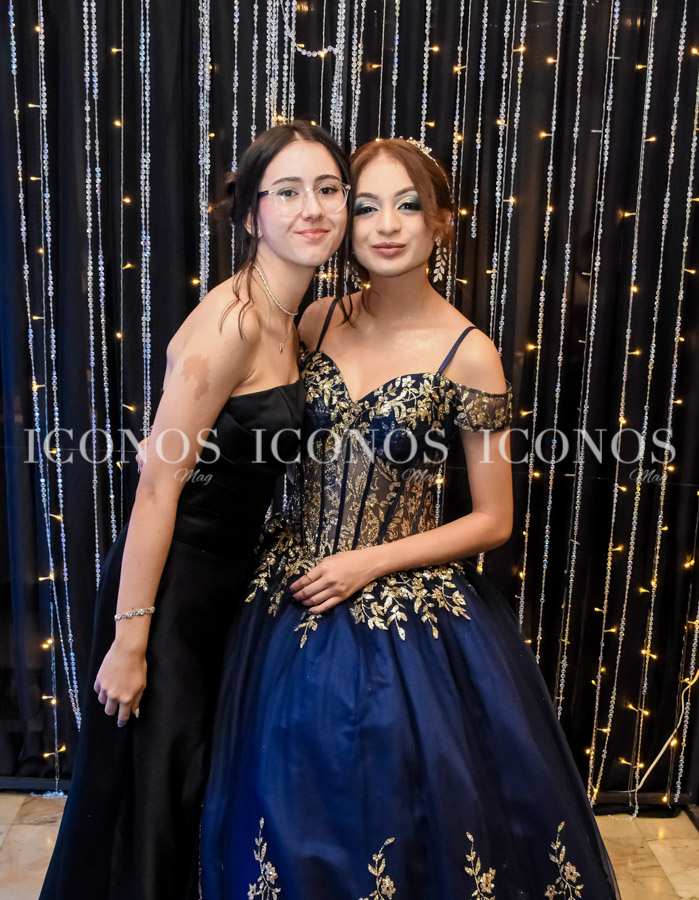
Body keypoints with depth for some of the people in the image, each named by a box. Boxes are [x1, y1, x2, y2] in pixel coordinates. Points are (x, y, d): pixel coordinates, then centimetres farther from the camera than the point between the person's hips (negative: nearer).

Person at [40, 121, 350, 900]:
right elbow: (158, 486, -23)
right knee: (150, 785, 14)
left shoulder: (285, 319, 5)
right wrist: (129, 639, -20)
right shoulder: (229, 324, -23)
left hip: (228, 573, 9)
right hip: (173, 579, -8)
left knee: (193, 778, 28)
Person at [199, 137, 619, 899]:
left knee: (396, 804, 13)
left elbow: (493, 521, -8)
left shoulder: (466, 353, -11)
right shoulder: (318, 320, 0)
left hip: (407, 622, -3)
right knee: (295, 808, 19)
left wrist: (368, 563, -12)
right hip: (295, 604, 4)